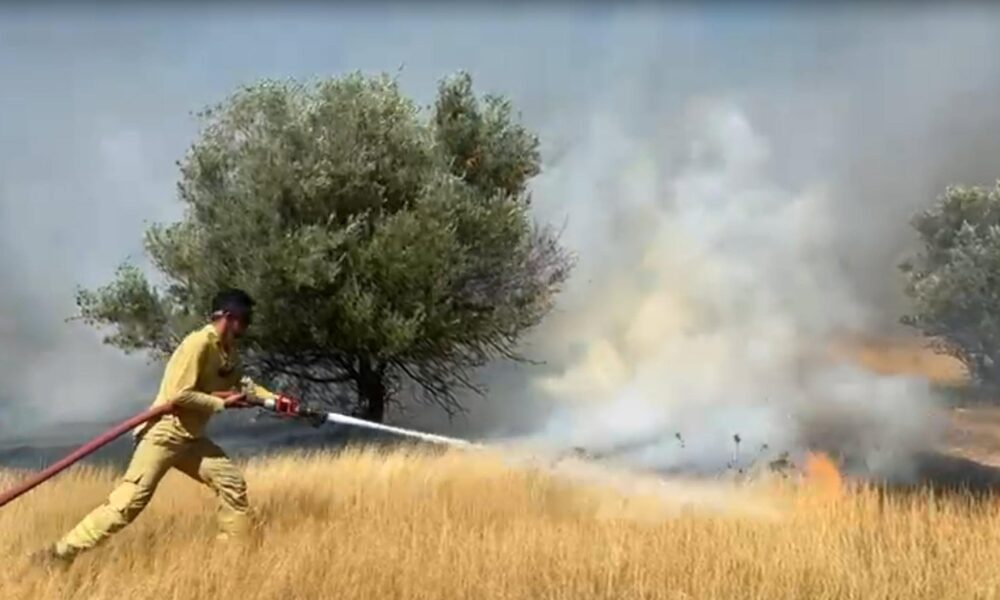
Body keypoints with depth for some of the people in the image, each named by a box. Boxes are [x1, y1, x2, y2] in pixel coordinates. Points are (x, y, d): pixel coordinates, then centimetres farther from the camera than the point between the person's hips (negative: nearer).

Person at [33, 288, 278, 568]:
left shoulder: (227, 351, 9)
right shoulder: (199, 343, -19)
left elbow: (243, 384, 23)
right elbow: (179, 395, -25)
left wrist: (274, 399, 9)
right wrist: (221, 403, -17)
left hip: (190, 438, 9)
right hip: (164, 434, -9)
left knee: (232, 481, 5)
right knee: (128, 501, -13)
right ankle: (60, 554, -8)